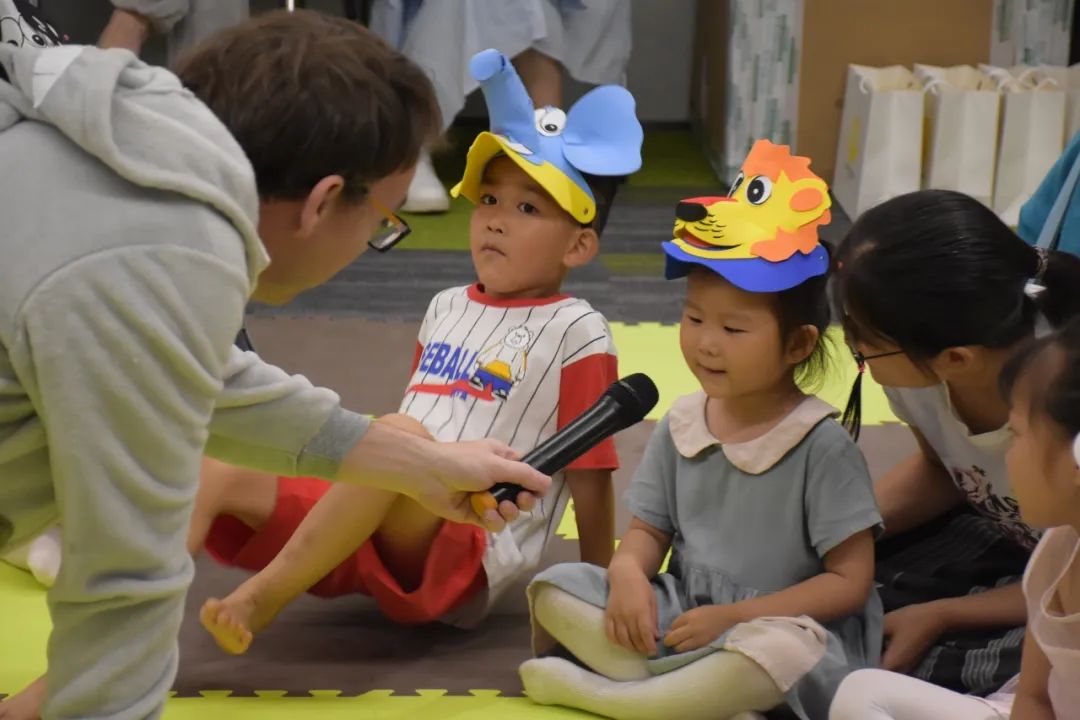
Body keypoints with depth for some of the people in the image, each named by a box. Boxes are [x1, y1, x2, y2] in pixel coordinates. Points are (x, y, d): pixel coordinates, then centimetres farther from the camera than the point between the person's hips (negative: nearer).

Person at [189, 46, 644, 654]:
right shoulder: (447, 308, 20)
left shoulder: (575, 331, -1)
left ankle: (261, 599, -37)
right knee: (225, 468, -14)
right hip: (371, 532, 7)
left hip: (470, 555, -7)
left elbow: (591, 472, 0)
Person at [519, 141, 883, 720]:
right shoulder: (680, 426, 4)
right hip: (679, 616, 6)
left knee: (782, 651, -39)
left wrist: (732, 617, -19)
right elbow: (649, 530, 11)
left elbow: (849, 582, -12)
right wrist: (628, 572, -14)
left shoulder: (821, 446, -12)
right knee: (556, 588, -10)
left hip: (778, 627, -5)